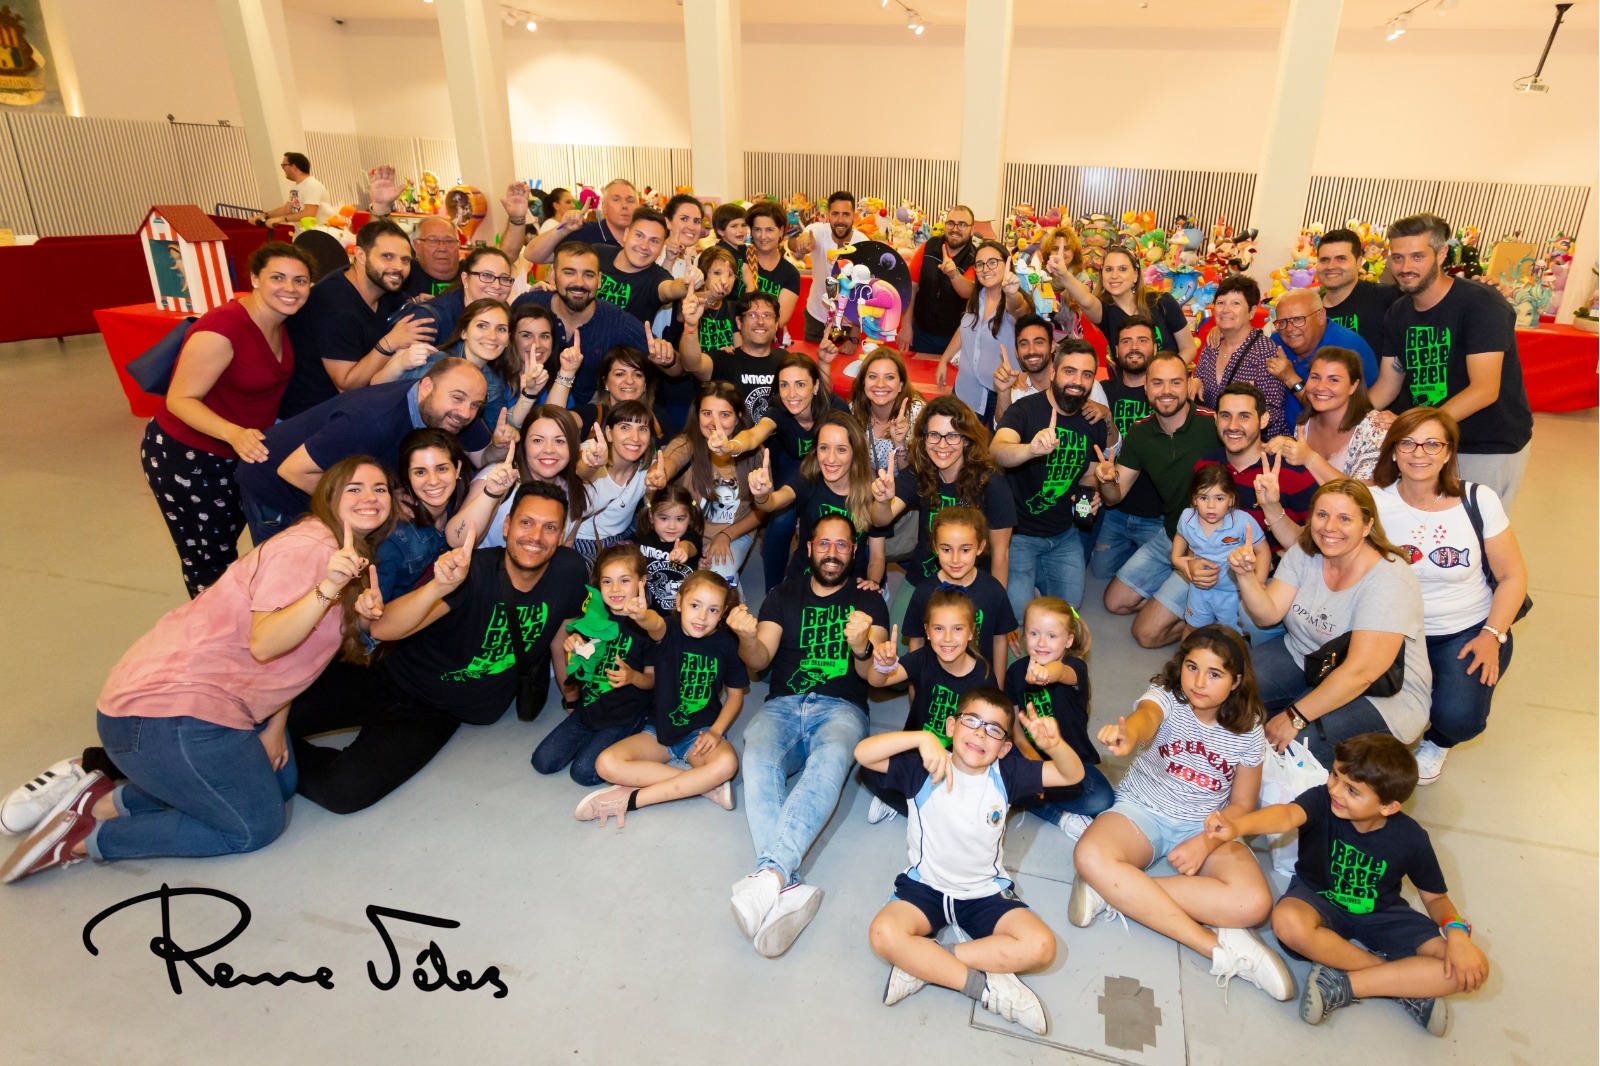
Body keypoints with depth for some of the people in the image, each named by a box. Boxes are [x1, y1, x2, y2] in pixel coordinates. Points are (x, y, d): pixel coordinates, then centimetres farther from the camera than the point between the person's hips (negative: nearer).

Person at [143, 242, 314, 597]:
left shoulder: (281, 322, -5)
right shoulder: (222, 328, -28)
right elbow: (180, 399, -26)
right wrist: (235, 433, -42)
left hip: (240, 453, 7)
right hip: (185, 459, -7)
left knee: (227, 551, 22)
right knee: (209, 566, 8)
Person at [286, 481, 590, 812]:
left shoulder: (570, 571, -13)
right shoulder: (472, 570, -22)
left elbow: (559, 640, 6)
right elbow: (383, 629, -31)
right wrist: (440, 585, -47)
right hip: (392, 681, -2)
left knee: (345, 792, -20)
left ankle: (293, 763, 12)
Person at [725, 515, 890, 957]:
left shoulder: (869, 601, 14)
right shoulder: (784, 595, 19)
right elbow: (759, 661, 7)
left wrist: (861, 648, -22)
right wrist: (747, 637, -18)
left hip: (840, 708, -1)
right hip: (782, 705, 2)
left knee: (830, 760, -38)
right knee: (758, 761, -34)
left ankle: (771, 873, -50)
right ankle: (788, 888, -46)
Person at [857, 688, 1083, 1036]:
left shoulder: (1006, 773, -5)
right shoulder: (926, 769, -12)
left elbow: (1072, 775, -9)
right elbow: (863, 753, -25)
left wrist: (1054, 743, -33)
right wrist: (921, 737, -37)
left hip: (986, 892, 2)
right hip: (926, 886, -2)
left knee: (1040, 946, -21)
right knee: (884, 934, -30)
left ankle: (921, 963, -15)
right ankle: (985, 985, -15)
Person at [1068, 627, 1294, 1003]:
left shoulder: (1247, 729, -4)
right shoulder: (1166, 697, -13)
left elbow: (1241, 804, 2)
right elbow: (1146, 716, -40)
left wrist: (1205, 843, -17)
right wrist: (1128, 734, -66)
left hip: (1207, 828, 2)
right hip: (1142, 812, -2)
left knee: (1254, 903, -29)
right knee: (1090, 857, -34)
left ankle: (1116, 891, -21)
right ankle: (1215, 945, -25)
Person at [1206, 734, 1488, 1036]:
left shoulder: (1411, 838, -15)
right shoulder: (1322, 801, -24)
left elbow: (1435, 897, 0)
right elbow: (1288, 815, -47)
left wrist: (1456, 931, -23)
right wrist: (1238, 826, -70)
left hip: (1380, 914, 2)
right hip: (1321, 902, -2)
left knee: (1472, 970, -18)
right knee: (1288, 920, -37)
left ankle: (1343, 985, -17)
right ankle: (1407, 984, -16)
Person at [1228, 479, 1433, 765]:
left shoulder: (1388, 581, -24)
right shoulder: (1303, 553, -4)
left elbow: (1360, 672, -29)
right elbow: (1268, 615, -7)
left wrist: (1295, 717, -29)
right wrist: (1246, 576, -26)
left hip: (1378, 693, -6)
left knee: (1291, 746, -30)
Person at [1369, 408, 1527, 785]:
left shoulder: (1478, 500, -8)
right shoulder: (1376, 502, -8)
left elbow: (1513, 575, -2)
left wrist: (1492, 635, -11)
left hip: (1469, 632, 0)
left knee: (1458, 717, -25)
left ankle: (1436, 741, 18)